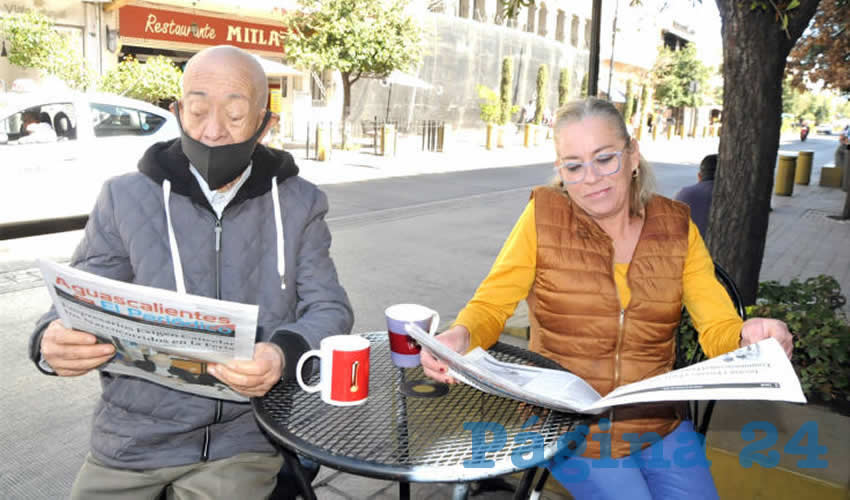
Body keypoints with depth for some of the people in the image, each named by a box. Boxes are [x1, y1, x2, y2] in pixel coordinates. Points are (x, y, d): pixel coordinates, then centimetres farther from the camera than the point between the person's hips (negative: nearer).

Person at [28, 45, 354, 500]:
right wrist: (52, 343, -20)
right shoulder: (125, 198, 2)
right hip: (132, 440, 1)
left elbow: (329, 308, -3)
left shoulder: (299, 204, 0)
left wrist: (283, 354, -24)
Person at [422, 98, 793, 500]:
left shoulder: (675, 226, -3)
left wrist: (749, 335, -30)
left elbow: (719, 330, -7)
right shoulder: (544, 215, -10)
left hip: (660, 424, 3)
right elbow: (489, 307, -10)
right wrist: (459, 336, -32)